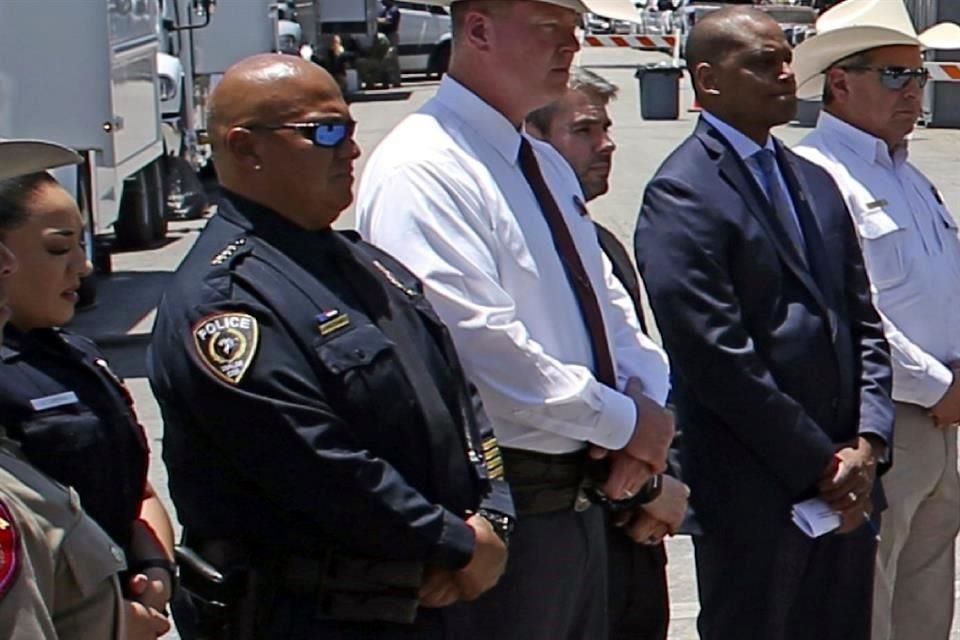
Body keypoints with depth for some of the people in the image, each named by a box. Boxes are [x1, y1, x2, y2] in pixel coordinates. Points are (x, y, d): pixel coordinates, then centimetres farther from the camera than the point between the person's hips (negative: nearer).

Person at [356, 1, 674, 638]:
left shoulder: (550, 166, 15)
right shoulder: (423, 168, -16)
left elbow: (609, 305, 18)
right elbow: (480, 343, -24)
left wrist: (647, 404, -2)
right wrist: (624, 422, -16)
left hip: (581, 501, 9)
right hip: (504, 512, -9)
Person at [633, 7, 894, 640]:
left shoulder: (816, 183, 15)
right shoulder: (681, 194, -10)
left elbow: (864, 322, 13)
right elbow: (718, 356, -16)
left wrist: (868, 444, -1)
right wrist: (821, 463, -12)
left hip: (845, 485, 7)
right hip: (753, 493, -7)